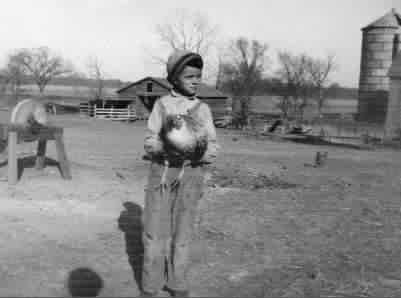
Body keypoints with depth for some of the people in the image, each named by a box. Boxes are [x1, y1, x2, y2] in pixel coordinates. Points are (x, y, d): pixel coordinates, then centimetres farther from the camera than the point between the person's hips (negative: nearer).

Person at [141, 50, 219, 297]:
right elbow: (150, 142, -3)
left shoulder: (203, 109, 2)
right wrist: (166, 146, -25)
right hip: (161, 173, -1)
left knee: (183, 231, 8)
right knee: (156, 230, 3)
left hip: (190, 176, 1)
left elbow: (213, 150, -3)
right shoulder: (162, 105, 0)